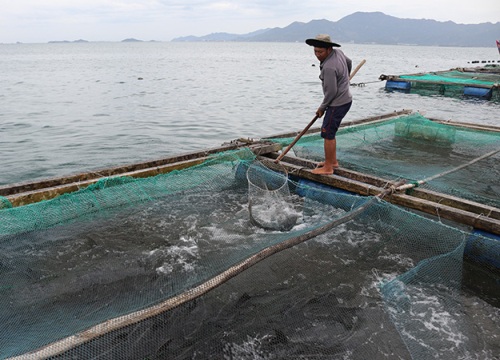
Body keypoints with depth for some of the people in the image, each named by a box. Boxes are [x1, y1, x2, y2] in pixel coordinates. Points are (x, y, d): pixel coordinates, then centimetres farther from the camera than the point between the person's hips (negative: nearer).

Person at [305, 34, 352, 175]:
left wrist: (322, 108, -8)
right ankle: (333, 161, 29)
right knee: (330, 132, 18)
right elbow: (349, 62, 24)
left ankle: (328, 168, 3)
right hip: (345, 99, 10)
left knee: (328, 134, -5)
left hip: (338, 104, -10)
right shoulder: (338, 52, 3)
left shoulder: (329, 67, -27)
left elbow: (331, 92, -23)